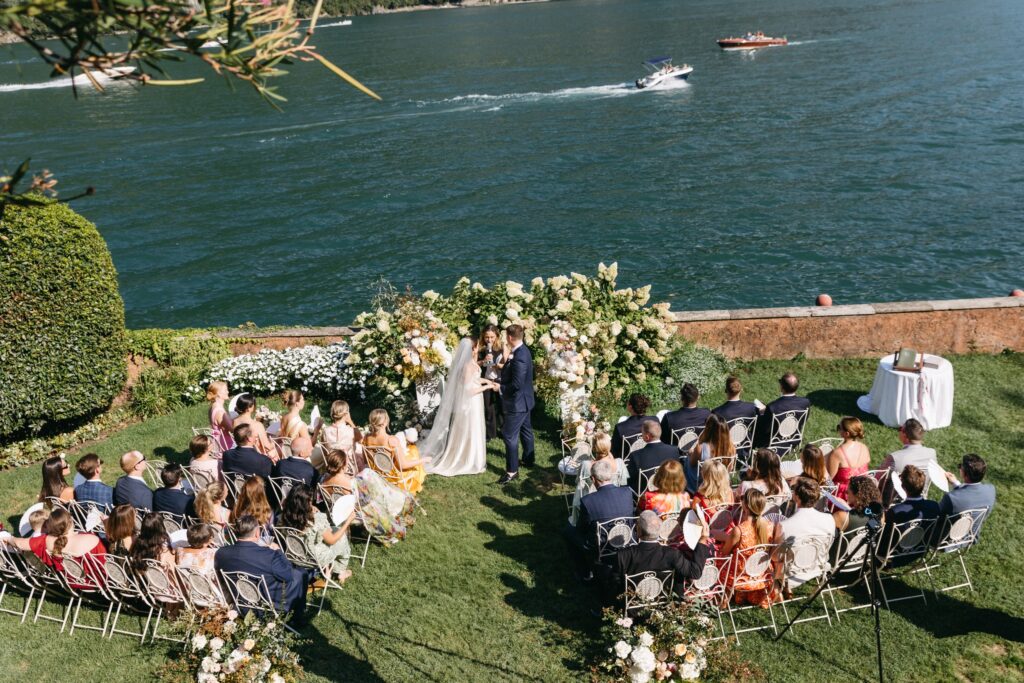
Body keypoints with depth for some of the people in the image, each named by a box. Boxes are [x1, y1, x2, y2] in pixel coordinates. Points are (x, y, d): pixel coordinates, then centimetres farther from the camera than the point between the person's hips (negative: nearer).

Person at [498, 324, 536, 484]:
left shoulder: (519, 357, -29)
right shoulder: (523, 350, 2)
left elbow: (517, 384, -29)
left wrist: (500, 387, -16)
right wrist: (506, 362, -3)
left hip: (517, 402, -11)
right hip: (524, 400, 11)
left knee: (510, 436, -2)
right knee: (526, 430, 23)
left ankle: (512, 470, 6)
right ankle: (528, 460, 39)